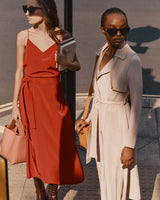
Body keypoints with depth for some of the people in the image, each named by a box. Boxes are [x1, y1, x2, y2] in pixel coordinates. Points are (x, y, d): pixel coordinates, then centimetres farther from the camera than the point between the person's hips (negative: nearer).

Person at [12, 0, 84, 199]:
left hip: (53, 97, 0)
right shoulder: (24, 36, -3)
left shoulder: (61, 36, -4)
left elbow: (77, 65, 5)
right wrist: (15, 105, 2)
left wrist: (66, 63, -19)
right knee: (35, 146, 7)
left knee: (57, 146, 4)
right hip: (30, 98, 0)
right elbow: (20, 71, 3)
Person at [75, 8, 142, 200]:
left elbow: (136, 104, -17)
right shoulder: (102, 53, 4)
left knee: (115, 179, 2)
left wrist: (129, 145, -18)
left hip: (118, 124, -7)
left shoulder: (131, 60, -18)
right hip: (100, 121, 7)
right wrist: (88, 119, 13)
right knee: (104, 175, 19)